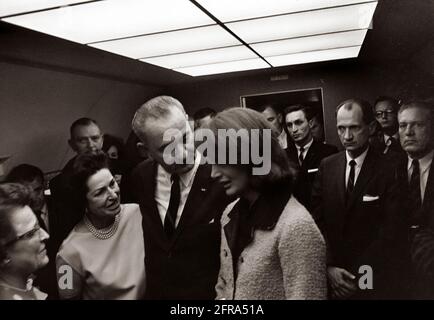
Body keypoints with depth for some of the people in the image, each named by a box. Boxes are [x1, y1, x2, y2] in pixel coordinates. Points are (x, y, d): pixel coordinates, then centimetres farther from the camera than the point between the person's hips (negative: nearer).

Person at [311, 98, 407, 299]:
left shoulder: (388, 170, -13)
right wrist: (329, 266, -11)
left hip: (372, 278, -3)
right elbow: (317, 219, -2)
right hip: (330, 274, 3)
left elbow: (391, 232, -15)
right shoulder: (327, 166, -1)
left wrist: (357, 275, -16)